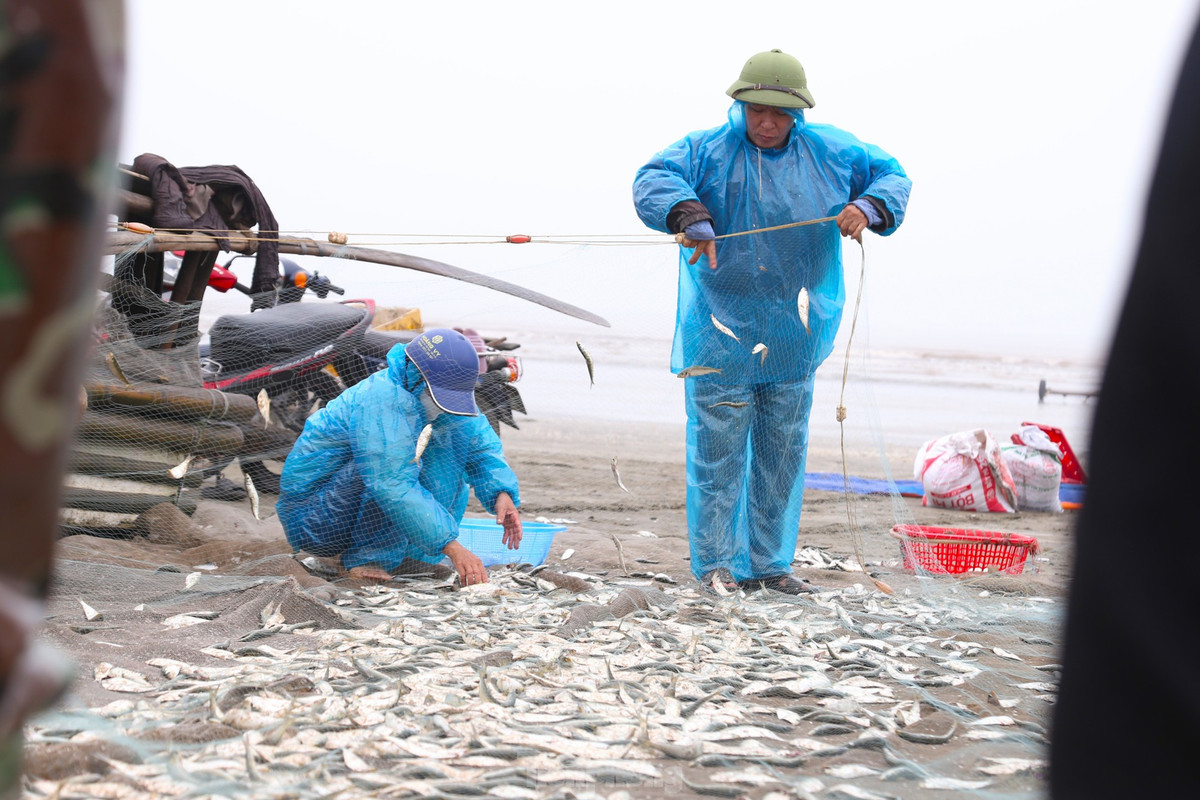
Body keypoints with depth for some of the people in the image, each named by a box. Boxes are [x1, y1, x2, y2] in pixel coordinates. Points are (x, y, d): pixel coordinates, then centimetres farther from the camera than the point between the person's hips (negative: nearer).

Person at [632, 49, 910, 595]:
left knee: (783, 456, 10)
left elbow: (891, 174, 12)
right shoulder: (706, 150, -3)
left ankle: (769, 564, 20)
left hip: (792, 341, 4)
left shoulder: (830, 152, 5)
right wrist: (689, 215, -32)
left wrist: (868, 208, -9)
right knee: (718, 452, -2)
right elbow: (651, 180, -14)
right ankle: (717, 563, 9)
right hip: (721, 339, -3)